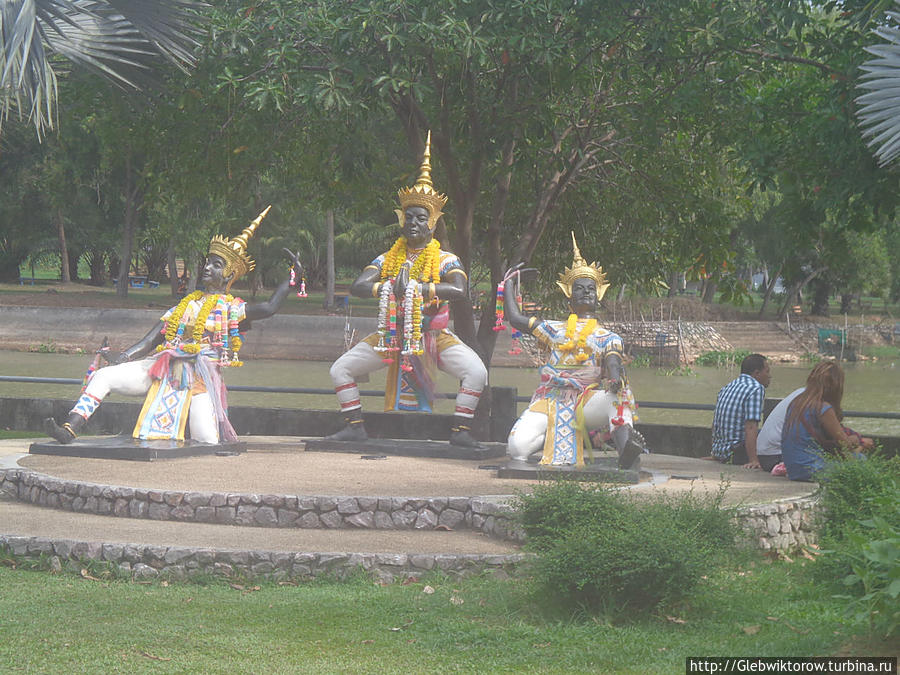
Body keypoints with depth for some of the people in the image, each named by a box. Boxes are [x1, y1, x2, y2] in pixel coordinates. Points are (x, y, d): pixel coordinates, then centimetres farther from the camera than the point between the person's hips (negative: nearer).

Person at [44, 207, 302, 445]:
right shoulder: (187, 303, 23)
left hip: (199, 377, -5)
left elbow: (268, 307, -9)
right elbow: (150, 340, 19)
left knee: (207, 442, -22)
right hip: (161, 370, 5)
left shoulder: (232, 309, 8)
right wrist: (119, 360, 8)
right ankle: (69, 430, -19)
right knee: (103, 376, -12)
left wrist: (294, 276, -5)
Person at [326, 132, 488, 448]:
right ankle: (355, 426, 6)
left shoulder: (446, 261, -3)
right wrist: (387, 287, -23)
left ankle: (459, 430, -12)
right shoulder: (387, 259, 7)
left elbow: (459, 290, -23)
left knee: (476, 372, -26)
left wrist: (418, 286, -29)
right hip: (391, 335, 3)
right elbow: (358, 286, -5)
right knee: (340, 369, -5)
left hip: (433, 336, -3)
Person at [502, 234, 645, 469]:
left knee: (619, 397, -36)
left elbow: (613, 363, -1)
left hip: (587, 399, -1)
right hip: (551, 400, 1)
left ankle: (625, 452, -58)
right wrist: (509, 283, 36)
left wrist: (615, 380, -27)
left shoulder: (608, 338, 18)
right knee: (518, 446, -27)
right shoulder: (553, 330, 25)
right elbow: (515, 318, 21)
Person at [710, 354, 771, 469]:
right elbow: (750, 427, -22)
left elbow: (715, 424, 23)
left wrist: (715, 455, 32)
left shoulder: (726, 388, 18)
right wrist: (753, 460, -28)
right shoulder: (756, 389, -10)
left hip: (719, 451, 9)